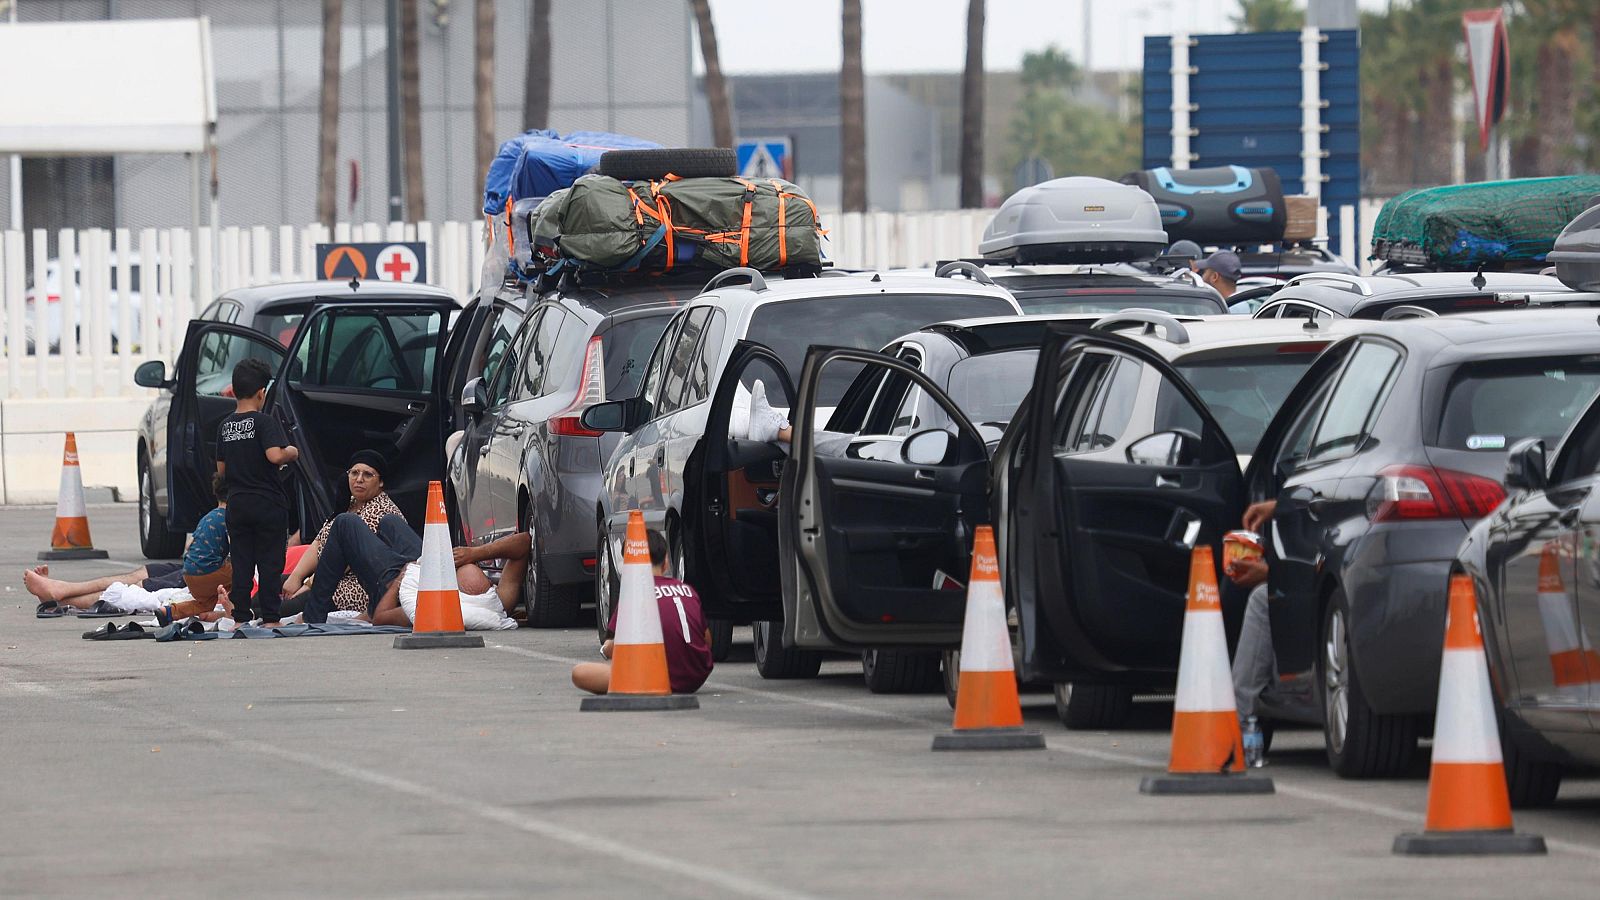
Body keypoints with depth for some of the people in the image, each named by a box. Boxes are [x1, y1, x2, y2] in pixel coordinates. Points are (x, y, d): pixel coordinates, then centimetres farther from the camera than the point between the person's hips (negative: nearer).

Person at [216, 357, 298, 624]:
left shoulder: (225, 426, 7)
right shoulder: (265, 422, -11)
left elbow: (221, 468, 11)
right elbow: (275, 455, -25)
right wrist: (292, 452, -6)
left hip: (236, 504, 5)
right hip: (268, 503, -5)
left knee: (241, 565, 8)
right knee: (270, 564, 1)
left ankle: (241, 617, 7)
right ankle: (270, 617, -1)